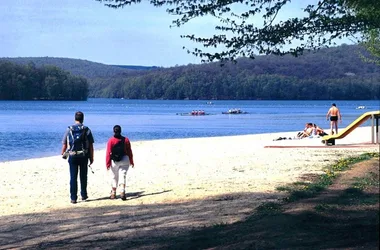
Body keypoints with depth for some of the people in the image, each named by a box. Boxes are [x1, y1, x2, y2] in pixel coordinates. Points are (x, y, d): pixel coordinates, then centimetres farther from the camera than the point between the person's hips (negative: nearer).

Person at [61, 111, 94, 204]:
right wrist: (91, 157, 5)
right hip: (84, 156, 0)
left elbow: (64, 144, 1)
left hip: (72, 156, 0)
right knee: (83, 177, 15)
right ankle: (83, 195, 22)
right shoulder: (87, 130, -3)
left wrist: (63, 153, 19)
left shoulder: (69, 129, -2)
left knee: (73, 178, 3)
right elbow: (91, 146, -3)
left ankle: (73, 198, 1)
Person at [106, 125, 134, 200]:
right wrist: (131, 162, 17)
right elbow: (129, 152, 6)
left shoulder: (111, 140, -7)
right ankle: (122, 192, -19)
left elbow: (108, 153, -10)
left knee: (114, 177, 13)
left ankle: (113, 193, 23)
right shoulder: (126, 140, 1)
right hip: (125, 160, 1)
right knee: (122, 176, -1)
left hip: (114, 161, -1)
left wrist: (108, 164, -6)